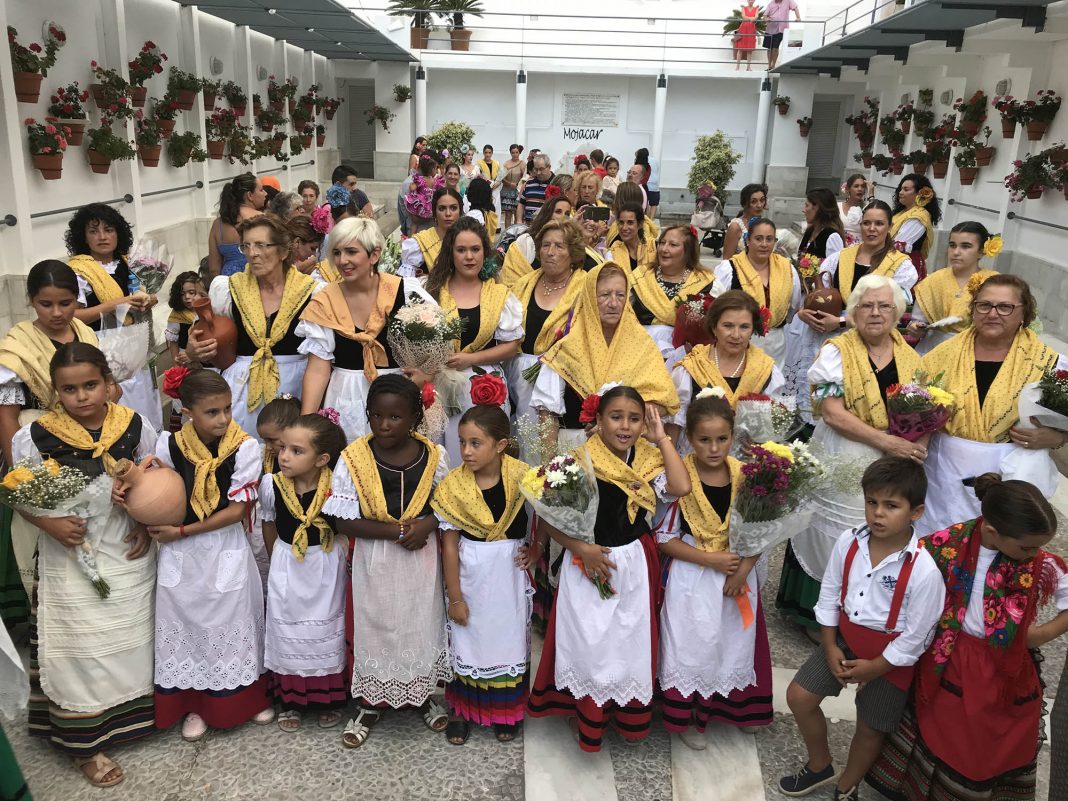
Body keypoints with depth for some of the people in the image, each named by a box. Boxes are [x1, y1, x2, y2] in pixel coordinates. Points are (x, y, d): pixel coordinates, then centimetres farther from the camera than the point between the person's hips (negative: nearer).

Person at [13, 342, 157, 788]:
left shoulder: (135, 426, -7)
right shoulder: (34, 437, -13)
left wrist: (147, 525, -7)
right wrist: (50, 524, -21)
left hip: (129, 554, 3)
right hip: (69, 558, -2)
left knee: (133, 638, 16)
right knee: (79, 649, 5)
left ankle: (134, 713, 39)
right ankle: (85, 743, 23)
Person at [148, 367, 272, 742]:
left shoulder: (245, 447, -14)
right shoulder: (168, 445, -8)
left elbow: (236, 510, -14)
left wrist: (181, 531, -14)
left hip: (226, 553, -2)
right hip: (180, 556, 2)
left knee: (231, 625, 11)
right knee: (187, 624, 13)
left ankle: (249, 697, 33)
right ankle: (194, 704, 33)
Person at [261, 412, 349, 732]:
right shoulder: (271, 484, -16)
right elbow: (269, 526, 3)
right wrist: (278, 562, 9)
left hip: (326, 569, -1)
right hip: (286, 568, 2)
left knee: (327, 633, 13)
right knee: (286, 633, 13)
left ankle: (329, 700, 33)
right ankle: (289, 701, 33)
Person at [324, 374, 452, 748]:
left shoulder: (433, 456, -9)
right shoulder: (353, 458, -13)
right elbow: (345, 522, -13)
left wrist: (426, 524, -19)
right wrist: (396, 530, -23)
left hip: (422, 558, 2)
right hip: (375, 560, -1)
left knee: (422, 624, 16)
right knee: (374, 627, 12)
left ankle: (422, 695, 41)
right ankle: (369, 704, 35)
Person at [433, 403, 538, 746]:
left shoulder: (522, 477, -13)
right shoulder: (453, 486, -13)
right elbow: (449, 544, -10)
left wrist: (536, 548, -14)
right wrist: (455, 597, -7)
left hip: (509, 573, 1)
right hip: (470, 574, 0)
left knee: (508, 637, 13)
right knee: (468, 640, 11)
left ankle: (505, 711, 34)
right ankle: (461, 709, 32)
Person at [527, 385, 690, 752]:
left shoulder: (647, 460, -5)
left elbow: (681, 487, -24)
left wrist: (661, 439, -17)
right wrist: (581, 549, -20)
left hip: (634, 566, 3)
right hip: (588, 566, -3)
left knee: (631, 640, 16)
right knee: (587, 642, 8)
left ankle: (631, 717, 39)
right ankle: (587, 719, 32)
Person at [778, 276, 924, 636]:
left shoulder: (909, 358, 8)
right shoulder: (836, 351, -7)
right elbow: (834, 414, -15)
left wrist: (919, 443, -10)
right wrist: (887, 441, -19)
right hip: (842, 467, -4)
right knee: (838, 541, 4)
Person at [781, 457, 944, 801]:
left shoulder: (924, 569, -28)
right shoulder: (849, 541, -16)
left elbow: (914, 636, -18)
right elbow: (830, 593, -2)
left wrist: (873, 668, -11)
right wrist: (830, 648, -2)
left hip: (890, 655, -4)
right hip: (845, 637, 4)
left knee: (870, 729, 15)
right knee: (799, 696, 7)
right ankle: (820, 767, 35)